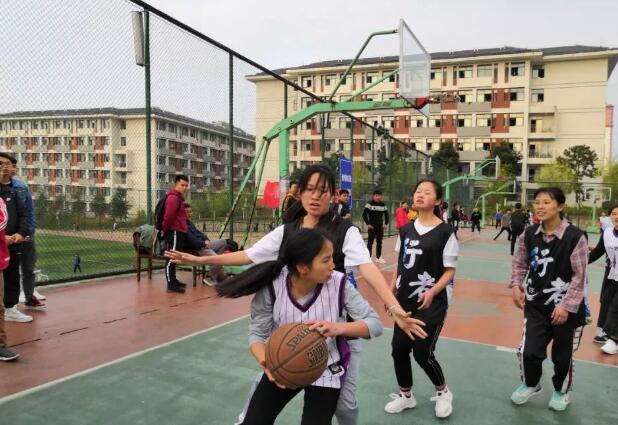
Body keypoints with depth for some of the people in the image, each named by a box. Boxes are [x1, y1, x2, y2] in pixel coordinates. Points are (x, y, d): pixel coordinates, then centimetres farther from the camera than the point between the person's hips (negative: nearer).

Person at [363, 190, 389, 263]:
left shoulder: (383, 205, 9)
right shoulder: (370, 204, -7)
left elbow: (386, 214, 18)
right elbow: (364, 214, -10)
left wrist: (385, 223, 7)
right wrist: (368, 224, -14)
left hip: (380, 226, 5)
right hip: (372, 226, -5)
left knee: (379, 242, 12)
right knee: (370, 242, -4)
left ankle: (378, 257, 21)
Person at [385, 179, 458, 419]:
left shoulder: (445, 232, -10)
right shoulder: (406, 230, 5)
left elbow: (450, 271, -10)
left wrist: (432, 292, -24)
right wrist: (391, 292, 8)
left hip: (431, 303, -5)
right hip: (405, 301, 5)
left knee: (422, 352, -2)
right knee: (399, 348, 7)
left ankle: (443, 392, 28)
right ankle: (405, 395, 31)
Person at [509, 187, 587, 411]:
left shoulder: (575, 237, -17)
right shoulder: (528, 235, -4)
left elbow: (579, 276, -14)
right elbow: (520, 263, 10)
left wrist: (566, 305, -16)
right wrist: (516, 286, -4)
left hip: (567, 308, -3)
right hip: (536, 305, 3)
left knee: (562, 355, 14)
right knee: (528, 351, -1)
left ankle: (561, 391, 43)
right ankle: (530, 384, 31)